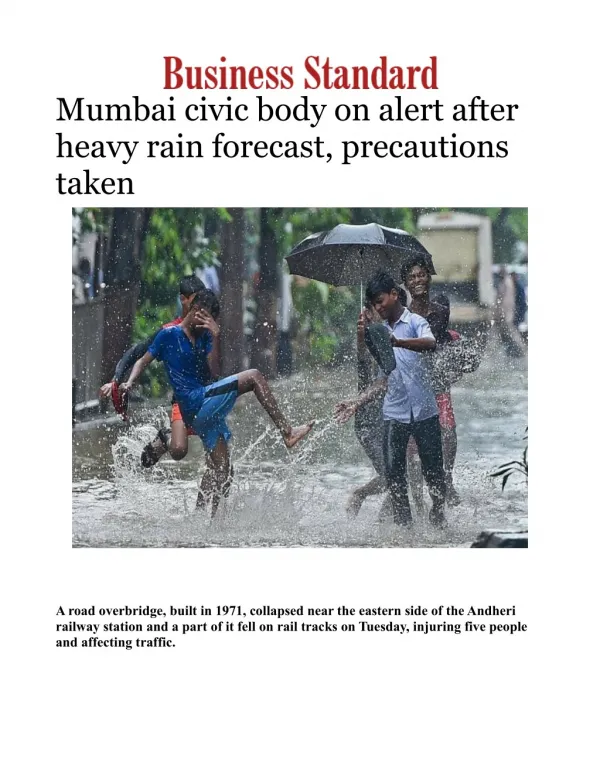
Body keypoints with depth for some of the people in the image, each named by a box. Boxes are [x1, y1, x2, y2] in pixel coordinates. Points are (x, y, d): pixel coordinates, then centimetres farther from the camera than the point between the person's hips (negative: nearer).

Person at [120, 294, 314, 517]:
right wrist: (129, 383, -13)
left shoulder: (204, 336, 16)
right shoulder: (169, 335, 1)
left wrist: (215, 336, -9)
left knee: (221, 466, 4)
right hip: (195, 403, -8)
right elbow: (143, 361, 4)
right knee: (253, 377, -16)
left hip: (206, 409, 8)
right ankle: (287, 432, -20)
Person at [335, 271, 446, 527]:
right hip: (394, 414, 5)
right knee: (394, 471, -2)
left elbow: (430, 343, -26)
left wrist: (398, 342, -42)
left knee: (433, 468, 1)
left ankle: (438, 515, 17)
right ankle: (402, 522, 4)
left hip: (424, 410, -5)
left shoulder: (415, 322, -1)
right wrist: (356, 402, 11)